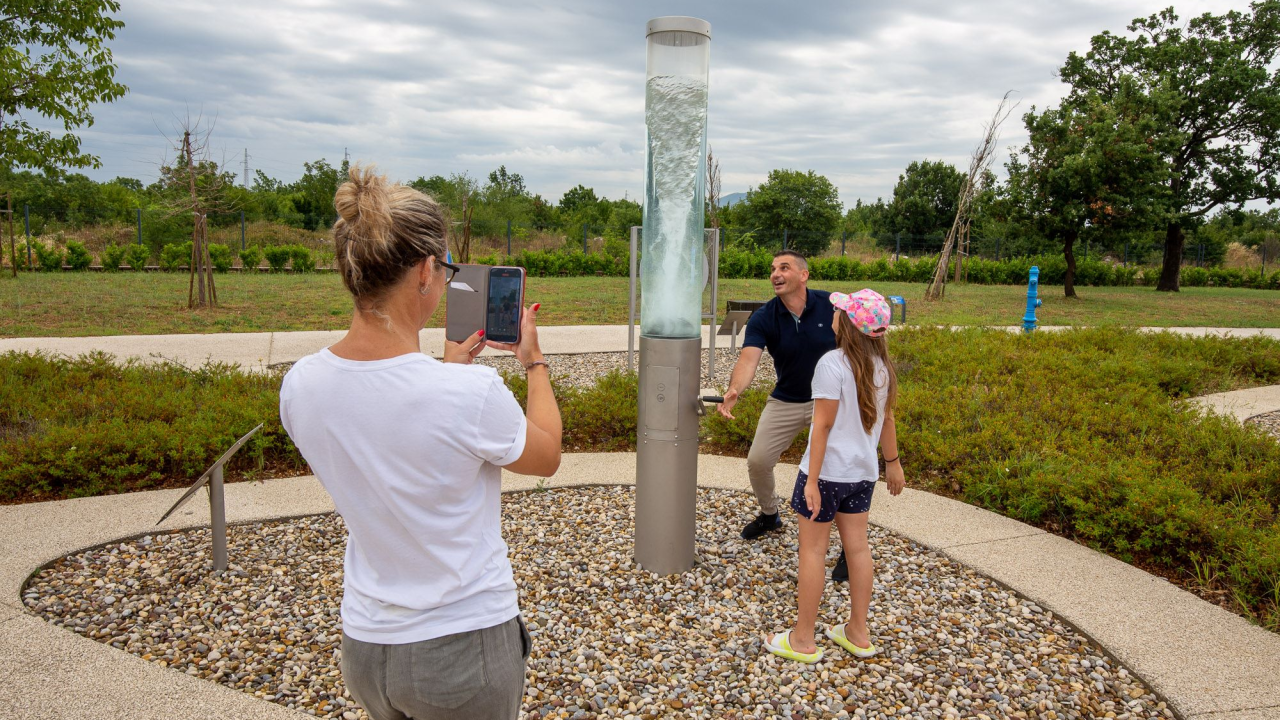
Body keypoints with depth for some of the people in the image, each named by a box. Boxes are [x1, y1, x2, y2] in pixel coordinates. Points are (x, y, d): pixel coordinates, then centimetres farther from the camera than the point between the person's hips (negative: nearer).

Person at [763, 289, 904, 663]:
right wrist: (892, 462, 25)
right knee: (857, 547, 15)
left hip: (828, 471, -7)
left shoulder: (833, 364, -19)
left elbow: (823, 425, -20)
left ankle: (802, 640, 14)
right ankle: (858, 633, 27)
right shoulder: (881, 365, 3)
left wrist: (812, 480, -16)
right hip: (862, 472, 7)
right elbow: (886, 419, 12)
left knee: (813, 549, 4)